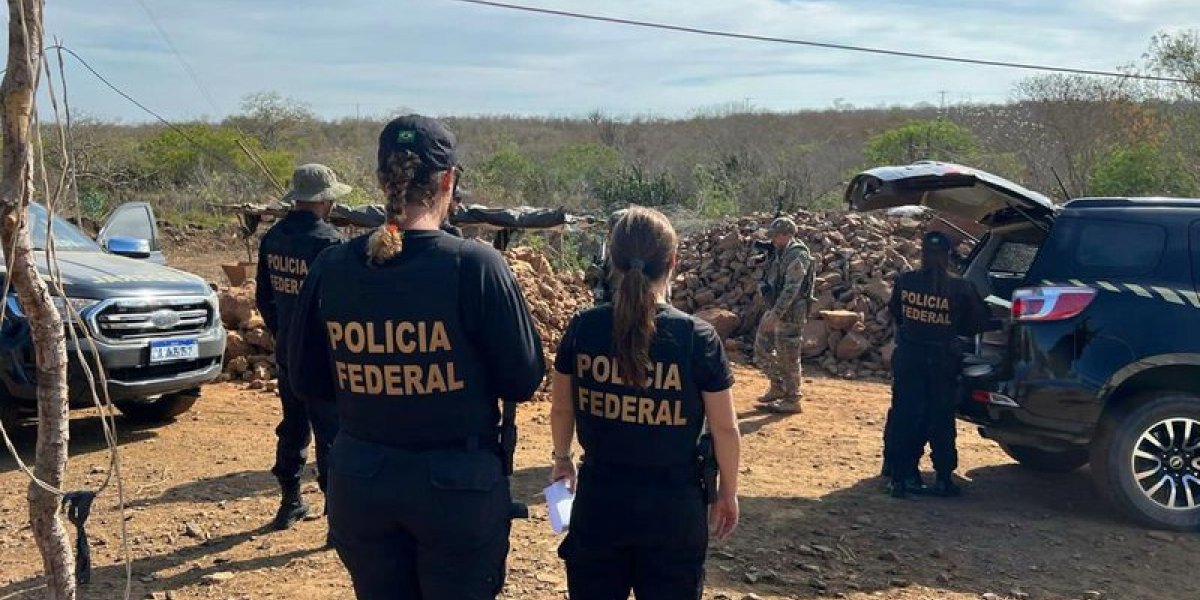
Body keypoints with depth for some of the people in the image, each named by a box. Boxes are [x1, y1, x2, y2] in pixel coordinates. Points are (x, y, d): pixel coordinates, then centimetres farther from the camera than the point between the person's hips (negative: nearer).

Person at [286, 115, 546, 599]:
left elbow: (306, 379, 5)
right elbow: (524, 381, -10)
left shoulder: (331, 267, -6)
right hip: (457, 485, -3)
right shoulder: (476, 265, -17)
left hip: (359, 482, 4)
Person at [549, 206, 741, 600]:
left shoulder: (583, 327, -7)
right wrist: (728, 492, 9)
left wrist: (562, 458, 25)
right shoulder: (697, 336, -13)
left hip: (598, 501, 2)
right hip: (673, 508, -2)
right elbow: (724, 428, -6)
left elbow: (561, 408, 6)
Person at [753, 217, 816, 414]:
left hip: (789, 313, -10)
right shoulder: (779, 253, 12)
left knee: (787, 357, -2)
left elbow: (791, 289, -24)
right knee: (762, 349, 15)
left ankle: (792, 400, 9)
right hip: (774, 310, 10)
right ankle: (778, 388, 28)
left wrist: (775, 315, -27)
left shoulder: (797, 255, -18)